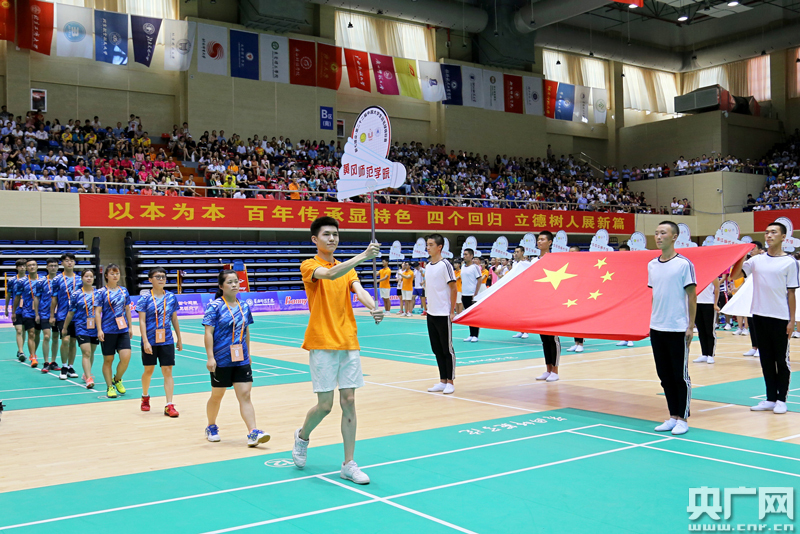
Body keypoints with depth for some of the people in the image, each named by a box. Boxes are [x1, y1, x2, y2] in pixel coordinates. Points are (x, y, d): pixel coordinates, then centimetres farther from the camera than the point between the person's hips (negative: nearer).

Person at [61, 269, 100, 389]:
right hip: (82, 328, -3)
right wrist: (65, 328, 12)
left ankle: (86, 373, 32)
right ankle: (89, 379, -18)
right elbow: (71, 312, 7)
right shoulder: (76, 294, -1)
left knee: (91, 353, 14)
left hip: (95, 328, 3)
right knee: (86, 353, -13)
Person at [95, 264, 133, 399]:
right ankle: (110, 387, 18)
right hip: (108, 331, -3)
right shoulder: (102, 292, -2)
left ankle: (117, 379, 17)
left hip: (123, 330, 3)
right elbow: (97, 312, -3)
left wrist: (129, 327, 15)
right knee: (108, 359, 5)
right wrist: (99, 330, -10)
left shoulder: (124, 291, 9)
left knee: (126, 357, -9)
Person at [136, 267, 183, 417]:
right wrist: (145, 341, -17)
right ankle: (145, 397, 39)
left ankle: (169, 406, -3)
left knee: (168, 372, -4)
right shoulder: (145, 298, -6)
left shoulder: (171, 298, 3)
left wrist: (179, 339, 13)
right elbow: (142, 321, -9)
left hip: (167, 340, 2)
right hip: (150, 341, -1)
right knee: (148, 370, 14)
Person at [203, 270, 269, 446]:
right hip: (221, 360, -3)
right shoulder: (215, 306, -9)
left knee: (245, 395, -5)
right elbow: (209, 333, -12)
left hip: (241, 360, 4)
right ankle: (211, 428, 36)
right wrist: (210, 357, -18)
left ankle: (253, 433, -11)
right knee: (217, 395, 13)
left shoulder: (244, 306, 7)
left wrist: (248, 354, 19)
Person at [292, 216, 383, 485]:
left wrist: (373, 307, -27)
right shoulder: (309, 266, -2)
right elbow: (330, 275, -24)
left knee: (349, 402, 2)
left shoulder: (347, 268, 14)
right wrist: (363, 255, -36)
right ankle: (302, 436, 30)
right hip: (322, 344, -5)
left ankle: (349, 464, 11)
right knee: (325, 404, -2)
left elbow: (358, 290, -5)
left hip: (349, 343, 5)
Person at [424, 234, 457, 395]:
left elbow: (453, 288, -12)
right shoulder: (428, 266, 11)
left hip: (443, 314, -7)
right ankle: (442, 381, 19)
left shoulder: (445, 265, -11)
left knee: (447, 349, 0)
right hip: (431, 314, 8)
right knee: (437, 349, 11)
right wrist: (427, 307, 14)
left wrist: (452, 311, -13)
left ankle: (450, 382, 9)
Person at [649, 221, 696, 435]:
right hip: (656, 329, 6)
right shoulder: (652, 265, 9)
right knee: (665, 376, 10)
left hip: (677, 329, -6)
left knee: (680, 375, 2)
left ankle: (683, 419, 12)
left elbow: (692, 296, -6)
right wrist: (652, 321, 12)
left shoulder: (684, 264, -8)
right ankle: (673, 417, 20)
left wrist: (691, 326, -9)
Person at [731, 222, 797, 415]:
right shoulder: (757, 260, 6)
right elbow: (734, 276, 0)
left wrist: (792, 320, -5)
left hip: (780, 317, -4)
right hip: (760, 315, 4)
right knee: (766, 359, 10)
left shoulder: (790, 262, -3)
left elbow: (791, 293, -3)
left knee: (782, 359, 4)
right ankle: (770, 398, 18)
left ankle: (781, 399, 13)